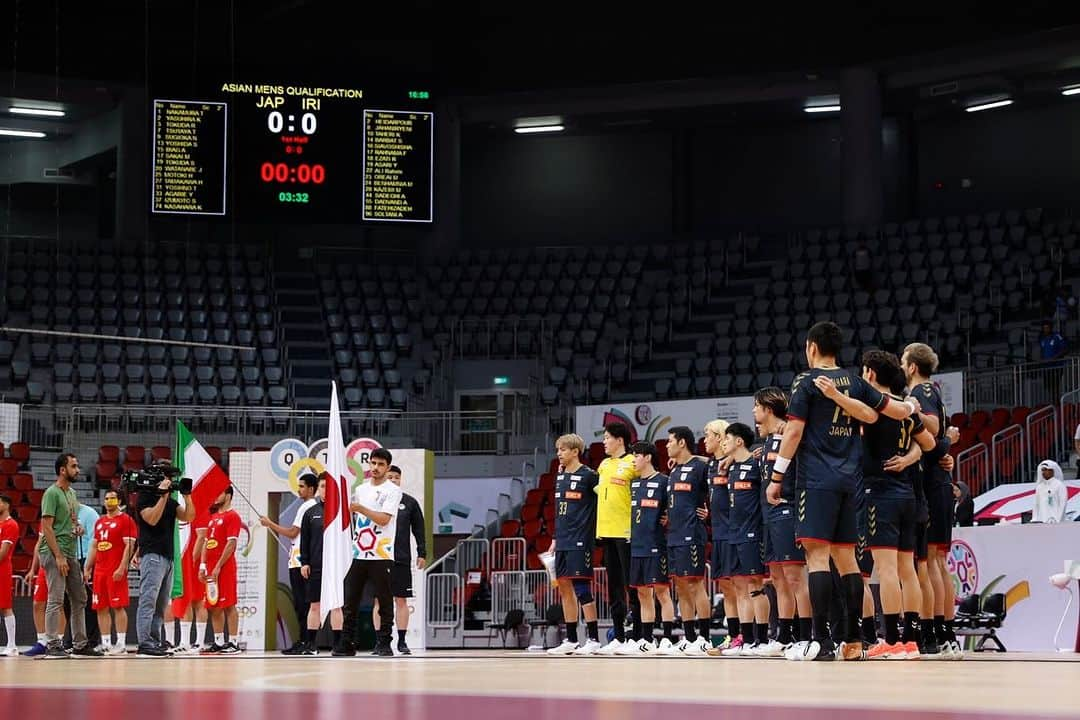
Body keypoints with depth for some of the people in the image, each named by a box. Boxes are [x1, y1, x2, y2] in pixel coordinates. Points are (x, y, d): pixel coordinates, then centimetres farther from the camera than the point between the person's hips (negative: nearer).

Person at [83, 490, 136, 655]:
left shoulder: (126, 520, -2)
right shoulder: (99, 521, 19)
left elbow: (129, 546, -9)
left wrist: (122, 568, -18)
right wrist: (87, 568, 15)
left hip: (116, 571, -7)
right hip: (99, 571, 7)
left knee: (118, 606, -8)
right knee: (101, 608, 5)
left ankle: (121, 644, -7)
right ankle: (105, 644, 9)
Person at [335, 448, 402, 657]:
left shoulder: (392, 491, -3)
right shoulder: (360, 490, 16)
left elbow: (384, 519, -15)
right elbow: (351, 515, 24)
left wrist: (360, 508, -21)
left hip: (381, 555, -5)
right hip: (358, 553, 5)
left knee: (384, 601, -2)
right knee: (350, 601, 3)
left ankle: (383, 644, 2)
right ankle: (346, 643, 7)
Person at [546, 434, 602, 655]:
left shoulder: (588, 475, -8)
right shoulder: (560, 476, 14)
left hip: (580, 541, -8)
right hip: (563, 543, 8)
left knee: (582, 588, -9)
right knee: (565, 588, 9)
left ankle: (594, 639, -5)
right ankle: (571, 640, 15)